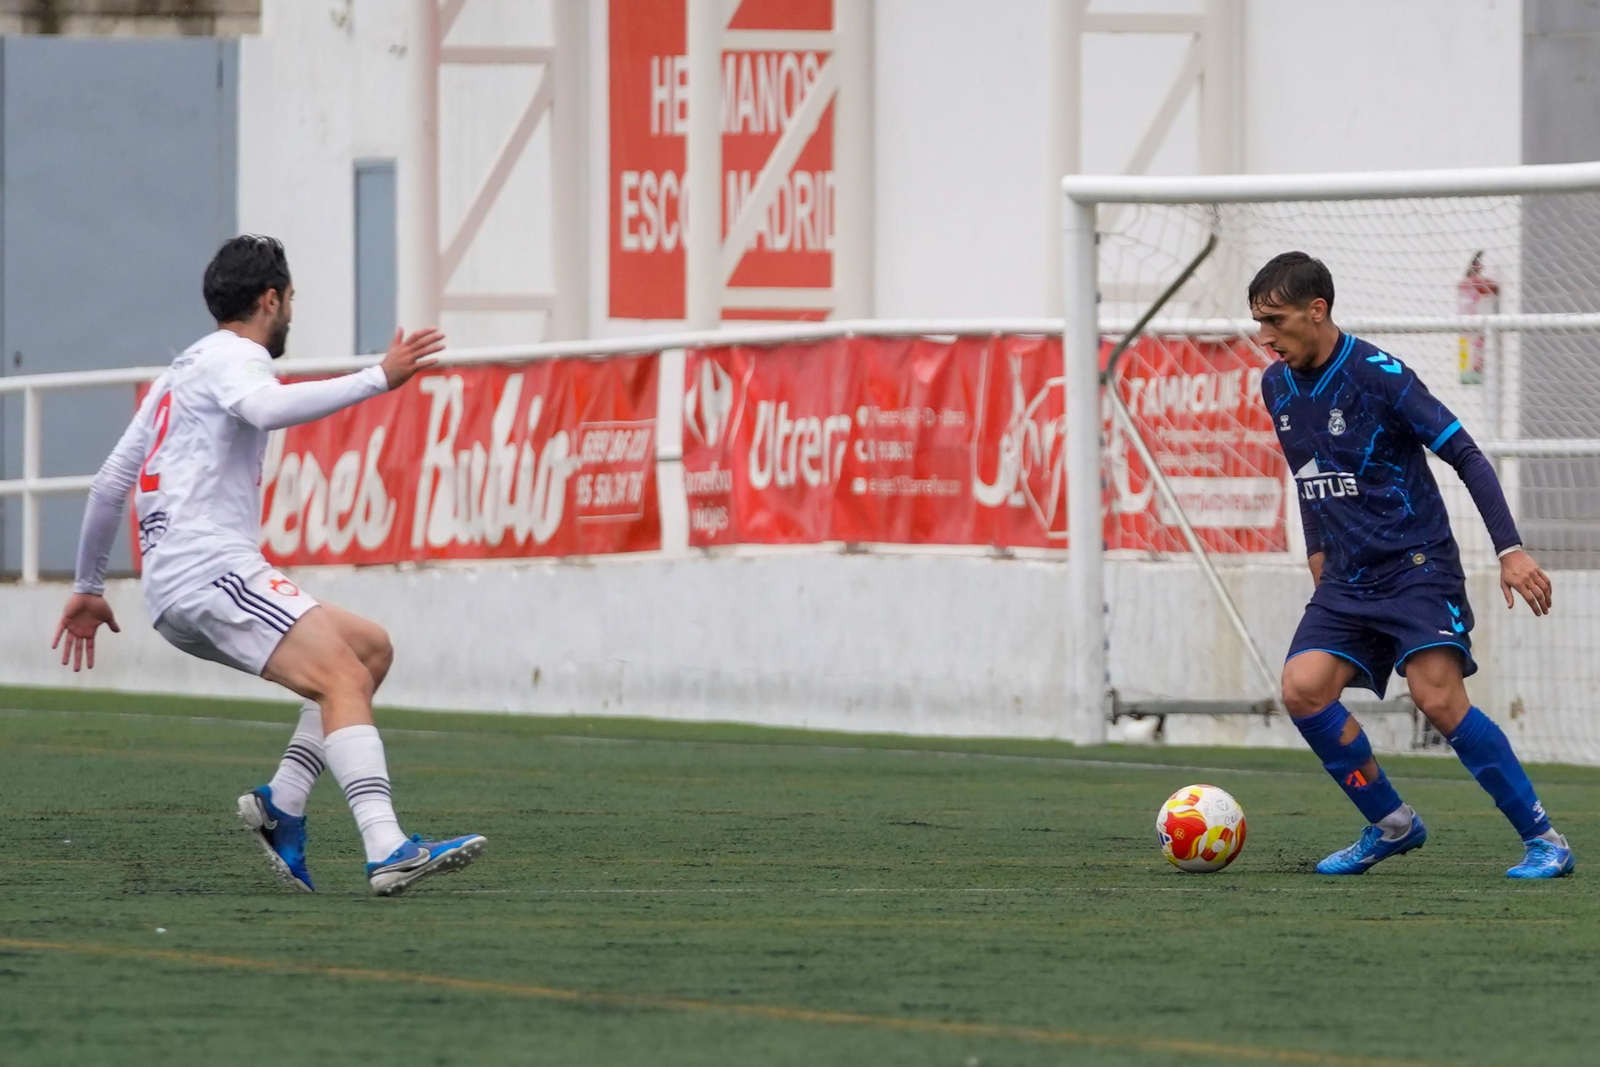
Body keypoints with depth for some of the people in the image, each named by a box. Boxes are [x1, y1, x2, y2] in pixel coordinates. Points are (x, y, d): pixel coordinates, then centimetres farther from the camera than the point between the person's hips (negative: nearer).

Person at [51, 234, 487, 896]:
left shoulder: (182, 371, 28)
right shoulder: (234, 357, -2)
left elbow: (109, 484, 30)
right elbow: (268, 408, -27)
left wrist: (88, 587, 37)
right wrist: (379, 380, -32)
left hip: (173, 595, 10)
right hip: (210, 570, -10)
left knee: (370, 647, 13)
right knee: (344, 679, -23)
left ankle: (281, 806, 3)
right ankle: (387, 852, -40)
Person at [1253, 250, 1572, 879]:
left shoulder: (1378, 375, -14)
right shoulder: (1277, 389, 7)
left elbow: (1466, 456, -13)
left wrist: (1510, 551, -18)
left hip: (1416, 568, -7)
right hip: (1346, 581, 7)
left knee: (1439, 700, -20)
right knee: (1303, 689, -13)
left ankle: (1542, 839, -12)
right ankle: (1390, 825, 5)